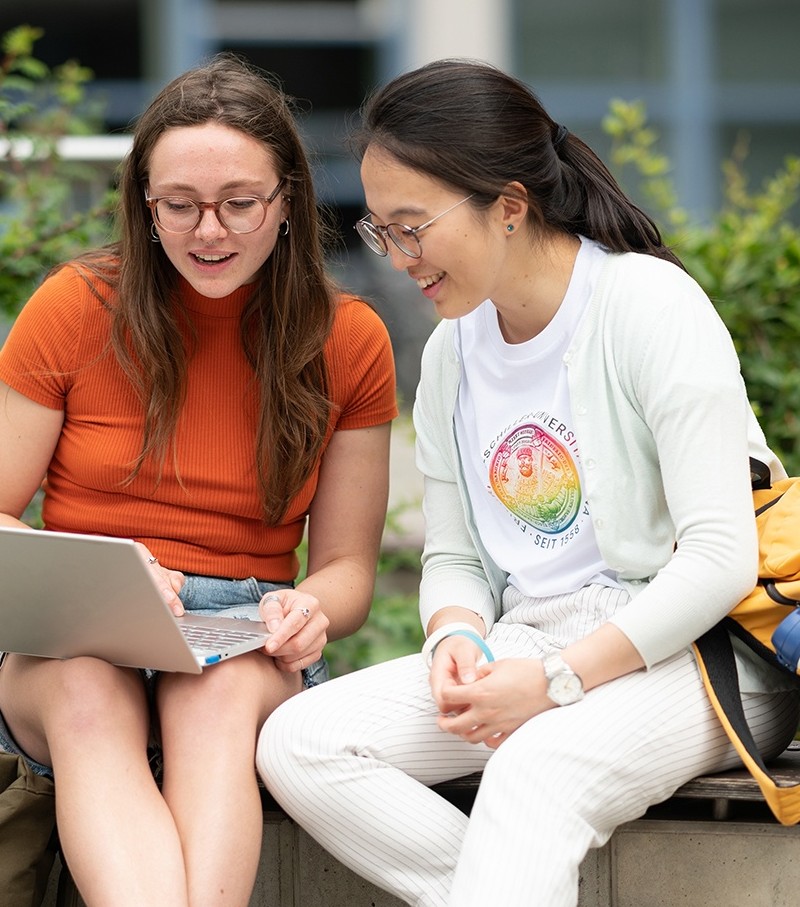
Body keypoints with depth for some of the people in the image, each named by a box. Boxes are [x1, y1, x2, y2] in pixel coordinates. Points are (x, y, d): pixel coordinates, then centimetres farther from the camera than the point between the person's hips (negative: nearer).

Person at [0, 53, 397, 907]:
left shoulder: (348, 341, 5)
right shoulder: (74, 309, 1)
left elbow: (347, 565, 9)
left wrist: (310, 611, -17)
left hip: (245, 647, 1)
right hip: (72, 641, -1)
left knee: (222, 693, -36)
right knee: (87, 694, -37)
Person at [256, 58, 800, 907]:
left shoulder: (647, 303, -9)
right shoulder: (451, 352, 13)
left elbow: (720, 553, -15)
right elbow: (451, 555, 16)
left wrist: (557, 679, -20)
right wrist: (457, 636, -10)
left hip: (685, 649, -7)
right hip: (523, 647, 7)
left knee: (534, 770, -39)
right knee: (297, 743, -16)